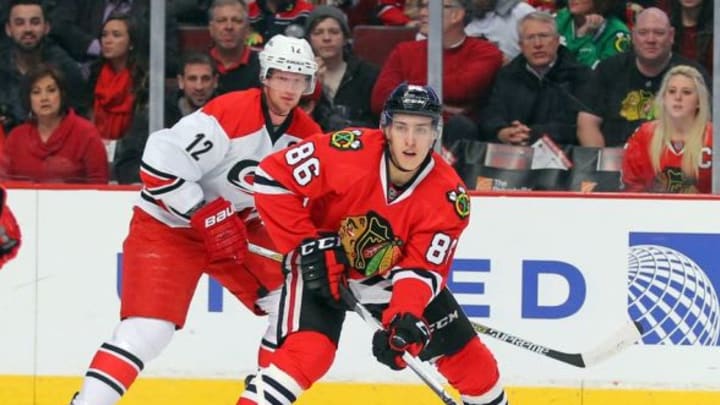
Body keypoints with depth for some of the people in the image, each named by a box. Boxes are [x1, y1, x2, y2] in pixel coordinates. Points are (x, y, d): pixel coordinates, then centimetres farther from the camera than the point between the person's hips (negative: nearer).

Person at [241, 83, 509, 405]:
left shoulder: (448, 197, -21)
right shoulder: (349, 154, -30)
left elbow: (422, 269, -21)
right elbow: (272, 179, -25)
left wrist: (404, 319, -39)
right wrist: (307, 245, -24)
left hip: (392, 276, 4)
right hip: (323, 266, -4)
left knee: (465, 353, 5)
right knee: (306, 352, -27)